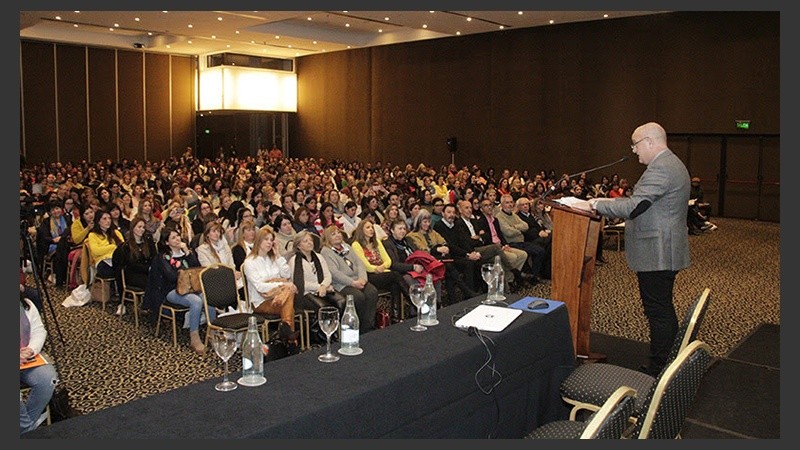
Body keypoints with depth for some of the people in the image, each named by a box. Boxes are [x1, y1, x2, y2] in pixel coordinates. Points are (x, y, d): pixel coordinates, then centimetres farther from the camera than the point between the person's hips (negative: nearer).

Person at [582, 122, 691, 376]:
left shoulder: (660, 168, -19)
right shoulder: (672, 164, 15)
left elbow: (633, 207, -24)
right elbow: (640, 201, 17)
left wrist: (598, 205, -13)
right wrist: (610, 202, 10)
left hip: (655, 254, -11)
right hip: (666, 252, 11)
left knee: (658, 312, -3)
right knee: (664, 310, 18)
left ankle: (659, 371, 5)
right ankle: (670, 364, 29)